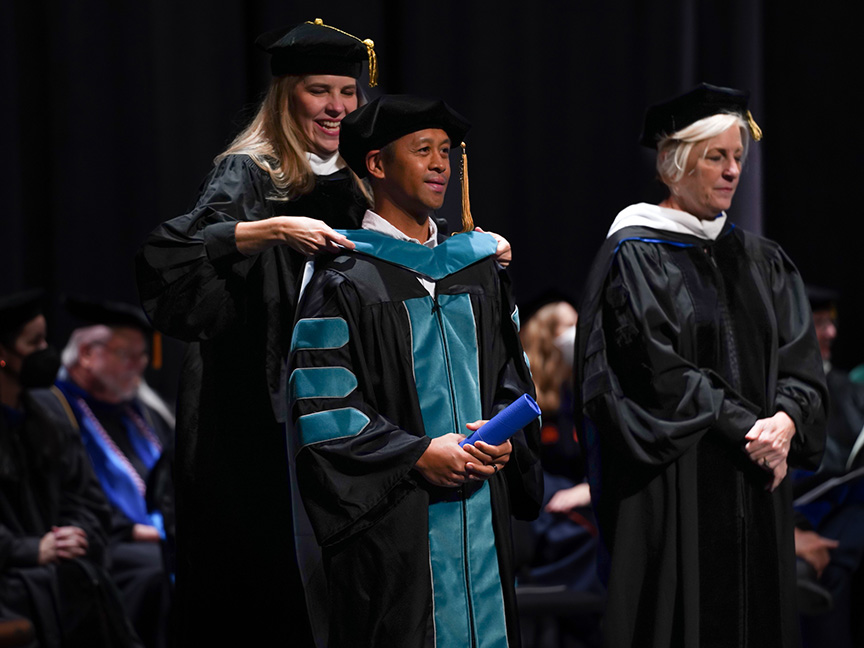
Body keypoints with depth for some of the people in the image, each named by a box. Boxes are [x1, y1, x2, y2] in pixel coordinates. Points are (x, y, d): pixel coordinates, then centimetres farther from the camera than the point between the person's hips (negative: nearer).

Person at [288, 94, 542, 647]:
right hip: (395, 519, -5)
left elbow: (512, 373, 17)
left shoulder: (477, 265, 14)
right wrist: (417, 455, -17)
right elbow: (322, 405, -11)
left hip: (481, 515, 6)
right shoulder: (345, 280, -6)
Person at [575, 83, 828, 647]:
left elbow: (801, 362, 8)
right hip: (676, 489, -6)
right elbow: (657, 370, -12)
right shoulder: (635, 256, -3)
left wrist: (786, 420, -13)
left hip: (757, 485, 6)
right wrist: (745, 428, -16)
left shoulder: (763, 261, 15)